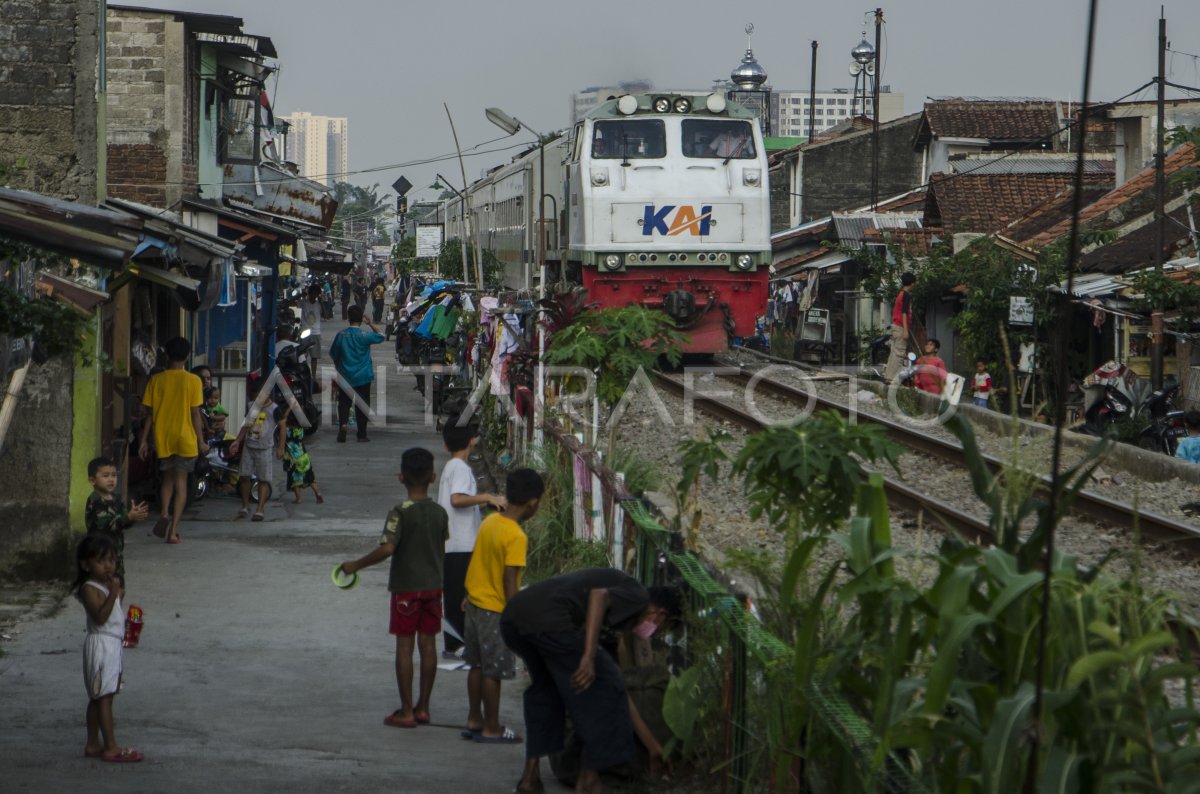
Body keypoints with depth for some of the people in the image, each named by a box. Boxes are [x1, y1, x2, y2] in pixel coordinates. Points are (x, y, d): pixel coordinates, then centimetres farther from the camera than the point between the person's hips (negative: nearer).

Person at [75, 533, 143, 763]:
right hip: (101, 646, -10)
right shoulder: (89, 589, -16)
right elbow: (100, 617, -28)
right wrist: (113, 593, -32)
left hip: (112, 645, 10)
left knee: (98, 698, 14)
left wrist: (118, 593, 8)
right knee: (104, 698, -7)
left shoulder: (107, 585, 12)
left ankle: (93, 744, 19)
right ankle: (111, 748, -7)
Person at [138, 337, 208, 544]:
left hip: (162, 438, 2)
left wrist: (144, 440, 8)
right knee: (181, 483, 4)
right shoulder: (193, 381, -7)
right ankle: (173, 531, -2)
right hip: (185, 438, -2)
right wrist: (201, 441, 1)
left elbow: (149, 413, 1)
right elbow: (195, 413, -7)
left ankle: (164, 513, -1)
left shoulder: (156, 380, -1)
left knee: (167, 479, 21)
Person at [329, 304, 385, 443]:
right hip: (362, 378, -1)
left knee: (344, 403, 9)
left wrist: (338, 366, 21)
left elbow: (333, 353, 6)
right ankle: (362, 434, 11)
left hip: (345, 378, 1)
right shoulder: (364, 336, -13)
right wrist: (370, 324, 7)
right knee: (362, 405, 8)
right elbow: (380, 336, 5)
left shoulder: (341, 335, -5)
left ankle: (342, 424, -16)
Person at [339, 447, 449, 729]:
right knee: (428, 645, 9)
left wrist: (356, 565, -14)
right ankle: (423, 707, 15)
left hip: (406, 587, -5)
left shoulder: (401, 513, -16)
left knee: (404, 646, 0)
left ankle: (406, 711, 1)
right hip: (433, 586, 5)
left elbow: (387, 548, -25)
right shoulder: (440, 512, 2)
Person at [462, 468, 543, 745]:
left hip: (475, 603, 8)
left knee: (477, 666, 17)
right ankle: (491, 729, 10)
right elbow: (509, 581, -22)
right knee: (493, 671, 2)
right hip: (496, 610, -8)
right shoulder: (516, 537, -22)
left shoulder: (489, 522, 2)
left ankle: (474, 721, 25)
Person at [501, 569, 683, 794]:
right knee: (607, 689, 7)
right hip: (548, 620, -9)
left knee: (544, 684, 33)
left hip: (511, 617, 9)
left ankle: (530, 775, 31)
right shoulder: (639, 596, 11)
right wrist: (588, 657, -18)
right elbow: (599, 596, -11)